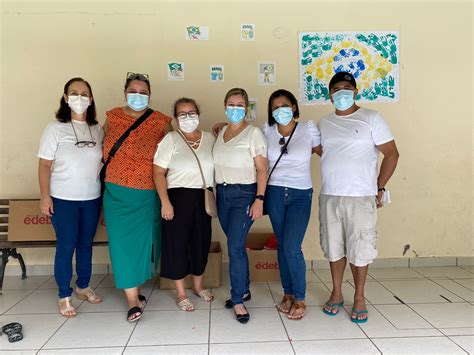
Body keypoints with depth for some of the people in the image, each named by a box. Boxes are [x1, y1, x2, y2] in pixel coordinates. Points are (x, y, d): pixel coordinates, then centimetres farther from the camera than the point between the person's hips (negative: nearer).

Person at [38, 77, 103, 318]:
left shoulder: (97, 130, 4)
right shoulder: (55, 128, -5)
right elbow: (45, 165, -6)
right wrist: (44, 196, -11)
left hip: (92, 198, 4)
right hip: (63, 199, -3)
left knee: (86, 244, 14)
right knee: (66, 246, 2)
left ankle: (83, 287, 31)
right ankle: (64, 296, 17)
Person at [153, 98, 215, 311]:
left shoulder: (210, 139, 7)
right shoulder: (171, 139, -5)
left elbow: (217, 166, 14)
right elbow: (158, 172, -10)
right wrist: (165, 201, -16)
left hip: (203, 198, 4)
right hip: (178, 197, -4)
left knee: (201, 241, 12)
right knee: (177, 242, 4)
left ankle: (198, 285, 34)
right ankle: (180, 293, 21)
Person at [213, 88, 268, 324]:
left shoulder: (253, 133, -5)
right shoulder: (220, 132, 12)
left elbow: (262, 169, -8)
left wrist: (259, 199, -15)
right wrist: (213, 193, 10)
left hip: (244, 194, -5)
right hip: (222, 193, 5)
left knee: (235, 247, -9)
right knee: (237, 245, 12)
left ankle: (238, 300, 4)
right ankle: (243, 290, 27)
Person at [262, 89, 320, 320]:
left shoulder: (309, 128, -2)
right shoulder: (266, 131, 3)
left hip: (300, 195, -2)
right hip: (274, 193, 3)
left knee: (292, 247, -10)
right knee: (282, 245, 9)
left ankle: (300, 299, 8)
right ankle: (288, 293, 25)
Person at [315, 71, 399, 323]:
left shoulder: (371, 118, -2)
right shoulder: (324, 123, 10)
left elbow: (391, 154, -2)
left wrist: (379, 188, -3)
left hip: (360, 198, -3)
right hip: (329, 197, 4)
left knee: (359, 250, 4)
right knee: (334, 247, 11)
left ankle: (359, 298, 23)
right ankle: (336, 293, 28)